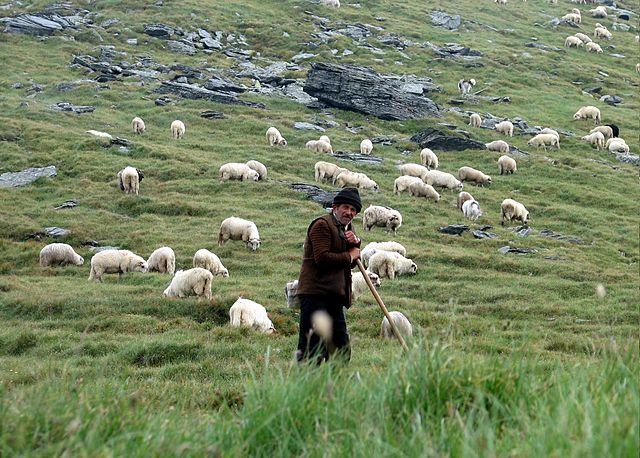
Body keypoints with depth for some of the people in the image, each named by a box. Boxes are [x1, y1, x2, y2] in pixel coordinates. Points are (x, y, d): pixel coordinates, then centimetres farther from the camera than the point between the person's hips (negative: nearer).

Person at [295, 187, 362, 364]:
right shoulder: (322, 225, -8)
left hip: (334, 295, 9)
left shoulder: (347, 228, 21)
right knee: (313, 345, -12)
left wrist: (355, 243, 2)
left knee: (341, 348, 8)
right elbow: (322, 257, -19)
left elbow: (352, 262, 21)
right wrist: (349, 255, -7)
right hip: (315, 292, -9)